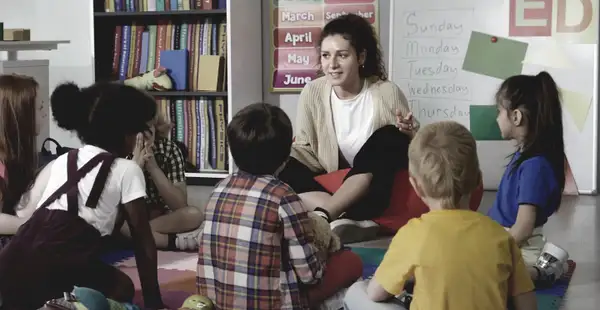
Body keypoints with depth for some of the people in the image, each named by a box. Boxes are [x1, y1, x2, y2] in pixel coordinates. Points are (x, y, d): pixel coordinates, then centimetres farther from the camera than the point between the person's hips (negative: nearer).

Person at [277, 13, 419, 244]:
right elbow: (305, 148, 2)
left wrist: (409, 133, -26)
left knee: (389, 137, -30)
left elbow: (409, 149, -3)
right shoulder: (312, 93, -7)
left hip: (371, 191, -2)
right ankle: (346, 218, -35)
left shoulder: (386, 92, -12)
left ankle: (323, 216, -36)